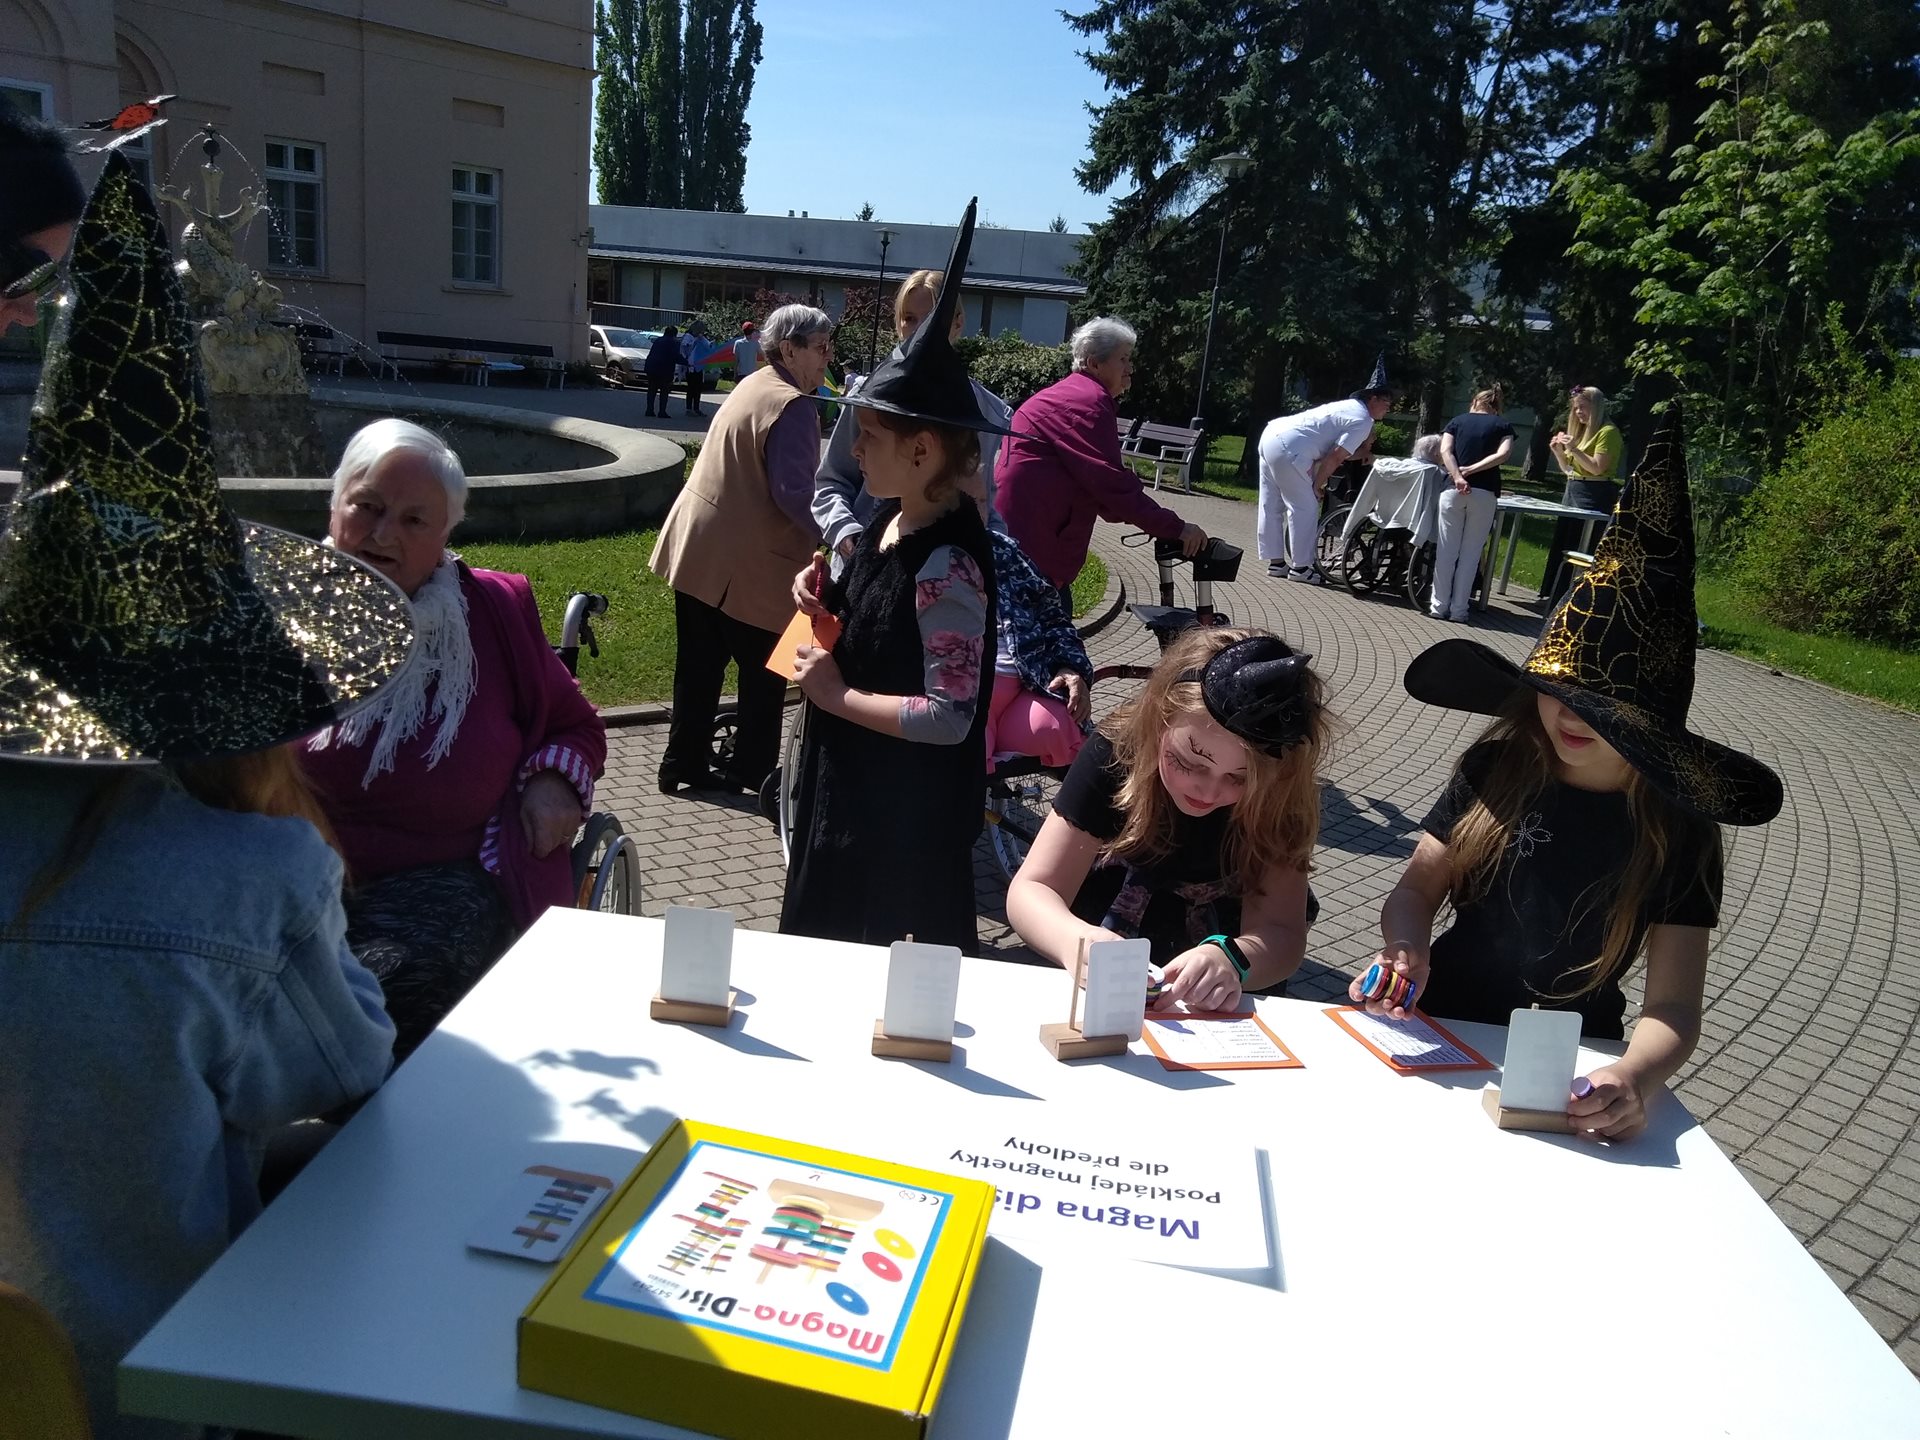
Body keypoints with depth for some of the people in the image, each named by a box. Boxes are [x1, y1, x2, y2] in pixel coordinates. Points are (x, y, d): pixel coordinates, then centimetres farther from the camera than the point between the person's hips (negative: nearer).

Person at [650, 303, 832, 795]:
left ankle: (684, 763, 23)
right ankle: (752, 770, 15)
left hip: (698, 550, 9)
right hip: (746, 562, -9)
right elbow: (792, 492, -23)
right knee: (764, 671, 6)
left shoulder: (751, 386, 14)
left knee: (700, 666, 15)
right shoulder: (793, 406, -16)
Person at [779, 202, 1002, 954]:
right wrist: (823, 597, -3)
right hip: (850, 785, 10)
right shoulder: (891, 518, 2)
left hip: (908, 813, -9)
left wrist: (837, 695, -21)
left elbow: (950, 717, -29)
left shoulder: (947, 564, -26)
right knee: (823, 937, 25)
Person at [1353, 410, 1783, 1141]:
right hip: (1441, 1023, 1)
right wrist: (1405, 948, -23)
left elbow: (1674, 1006, -10)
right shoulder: (1498, 768, -3)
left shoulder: (1677, 831, -6)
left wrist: (1634, 1078, -33)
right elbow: (1418, 886, 1)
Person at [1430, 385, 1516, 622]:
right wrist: (1472, 469, -5)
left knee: (1446, 550, 7)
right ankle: (1459, 609, 6)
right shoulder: (1504, 424, 13)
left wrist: (1458, 478, -11)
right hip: (1485, 493, -1)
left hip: (1454, 490, 1)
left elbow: (1445, 451, -1)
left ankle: (1439, 605, 8)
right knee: (1470, 553, 5)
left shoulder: (1457, 421, 16)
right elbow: (1502, 454, -6)